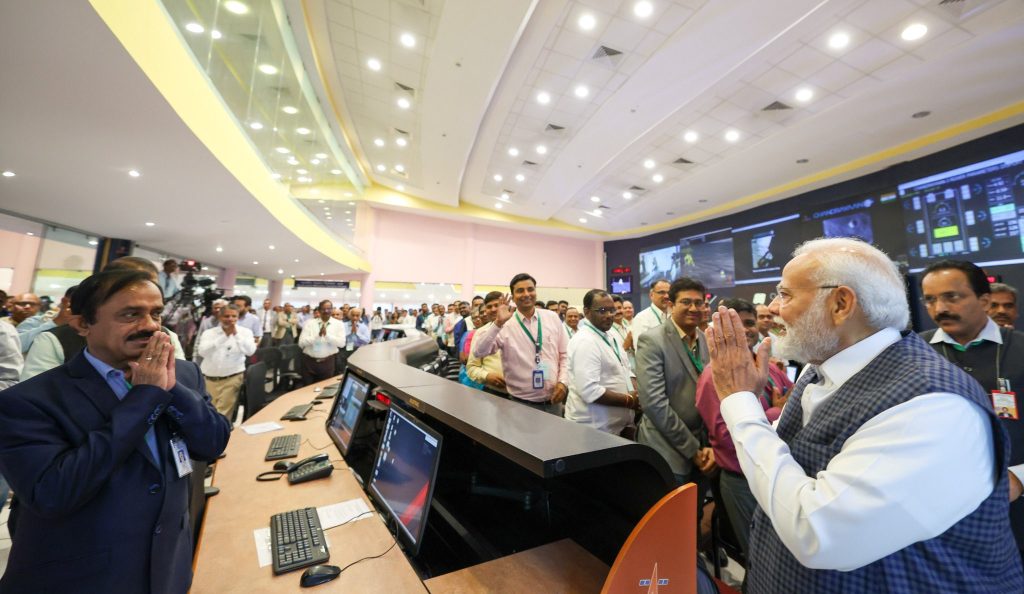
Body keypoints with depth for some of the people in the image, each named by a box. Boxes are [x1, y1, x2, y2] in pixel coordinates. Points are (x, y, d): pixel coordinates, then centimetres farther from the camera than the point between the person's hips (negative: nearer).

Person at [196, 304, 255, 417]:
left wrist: (236, 334, -21)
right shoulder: (209, 333, 1)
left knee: (222, 415, -6)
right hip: (208, 379, 3)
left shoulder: (245, 332, -1)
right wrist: (224, 336, -20)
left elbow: (250, 351, -17)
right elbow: (202, 352, -15)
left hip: (232, 379, -2)